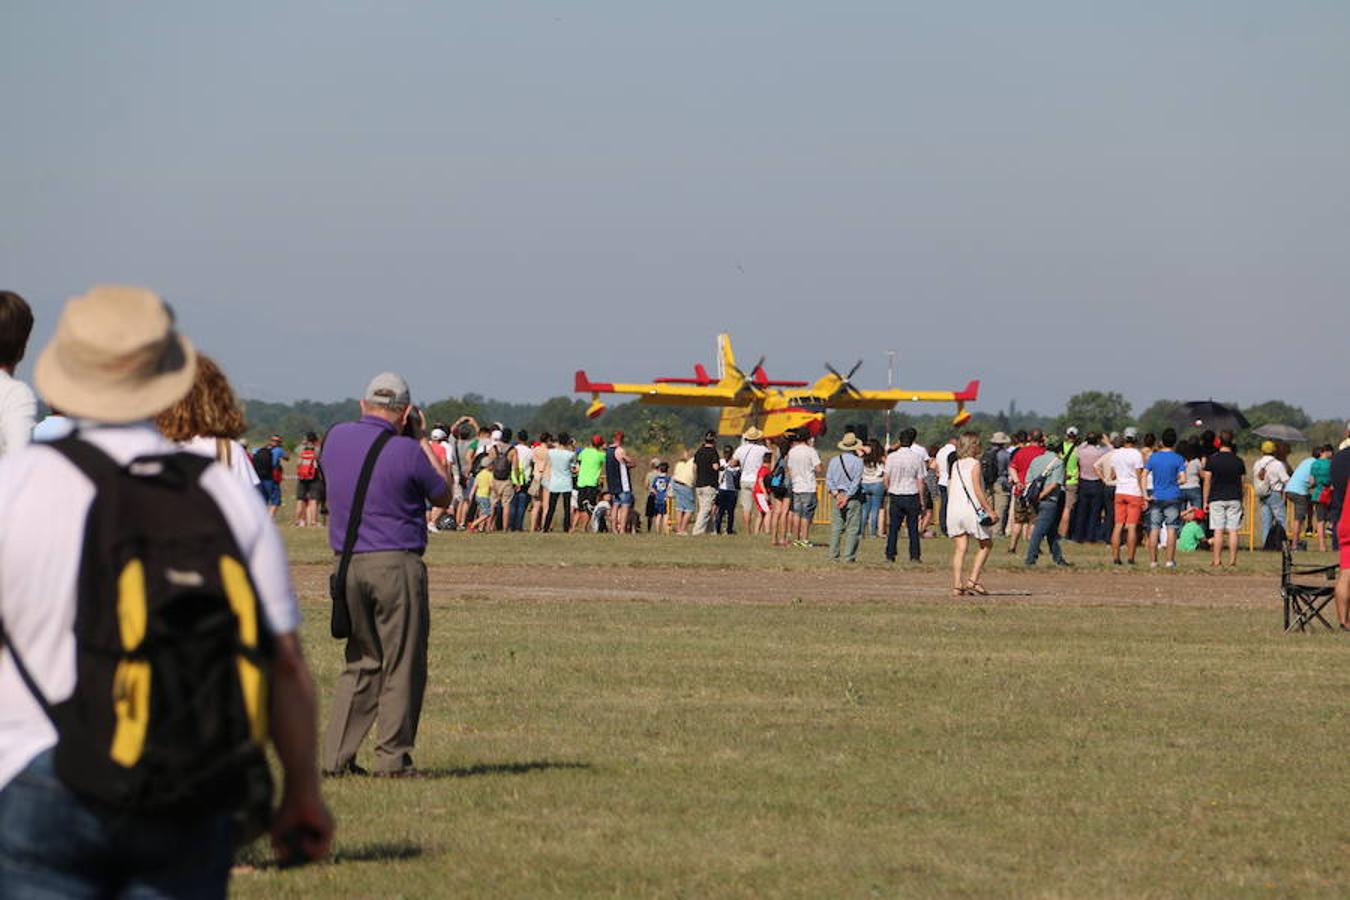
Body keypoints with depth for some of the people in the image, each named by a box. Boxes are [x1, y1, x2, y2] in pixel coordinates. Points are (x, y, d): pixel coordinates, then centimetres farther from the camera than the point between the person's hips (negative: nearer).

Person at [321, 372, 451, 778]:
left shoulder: (336, 437, 5)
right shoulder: (407, 452, -11)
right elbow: (443, 496, 5)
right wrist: (422, 441, 10)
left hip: (348, 563, 6)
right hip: (396, 564, -6)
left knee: (360, 662, 15)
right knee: (403, 664, 3)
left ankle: (337, 755, 10)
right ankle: (392, 757, 3)